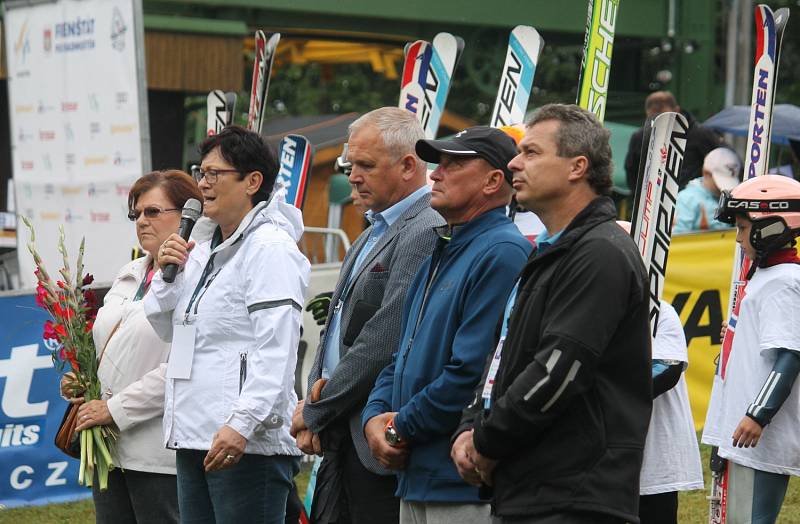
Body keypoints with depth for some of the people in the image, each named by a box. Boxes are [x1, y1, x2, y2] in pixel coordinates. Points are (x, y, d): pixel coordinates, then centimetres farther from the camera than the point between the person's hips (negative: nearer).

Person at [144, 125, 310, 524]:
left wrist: (243, 424, -26)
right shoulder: (204, 247, 19)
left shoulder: (270, 246, -9)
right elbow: (167, 328, 27)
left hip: (249, 443, -9)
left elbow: (275, 350, -18)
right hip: (195, 437, 9)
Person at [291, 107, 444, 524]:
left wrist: (315, 411, -11)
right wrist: (314, 404, 4)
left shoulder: (425, 233, -14)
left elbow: (385, 341, -19)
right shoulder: (371, 235, 19)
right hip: (339, 437, 9)